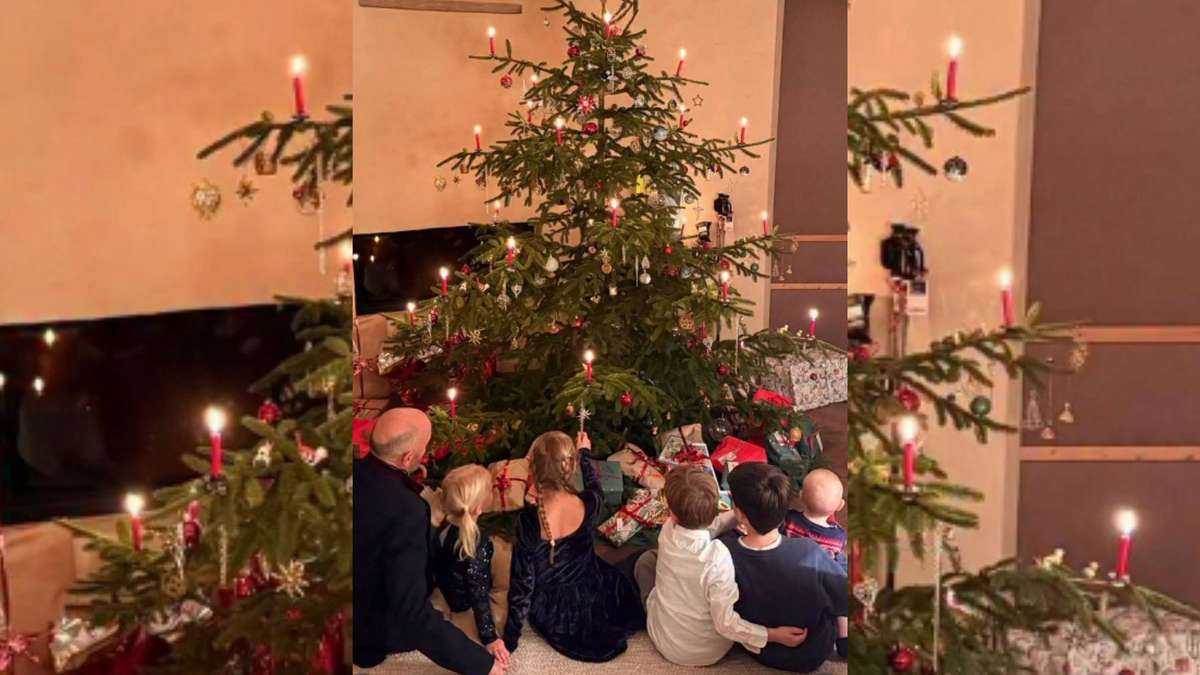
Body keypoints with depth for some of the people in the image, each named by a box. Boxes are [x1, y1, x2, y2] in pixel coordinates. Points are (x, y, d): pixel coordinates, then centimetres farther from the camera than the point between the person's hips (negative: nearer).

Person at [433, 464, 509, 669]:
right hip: (462, 602, -7)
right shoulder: (478, 546, -38)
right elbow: (479, 595, -31)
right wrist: (490, 638, -23)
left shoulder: (447, 526, -16)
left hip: (447, 588, 7)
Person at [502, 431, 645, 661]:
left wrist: (510, 641, -8)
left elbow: (522, 584, -22)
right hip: (591, 601, 1)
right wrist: (584, 453, 21)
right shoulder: (588, 504, -24)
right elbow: (595, 487, 4)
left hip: (552, 614, -1)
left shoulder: (529, 521, -32)